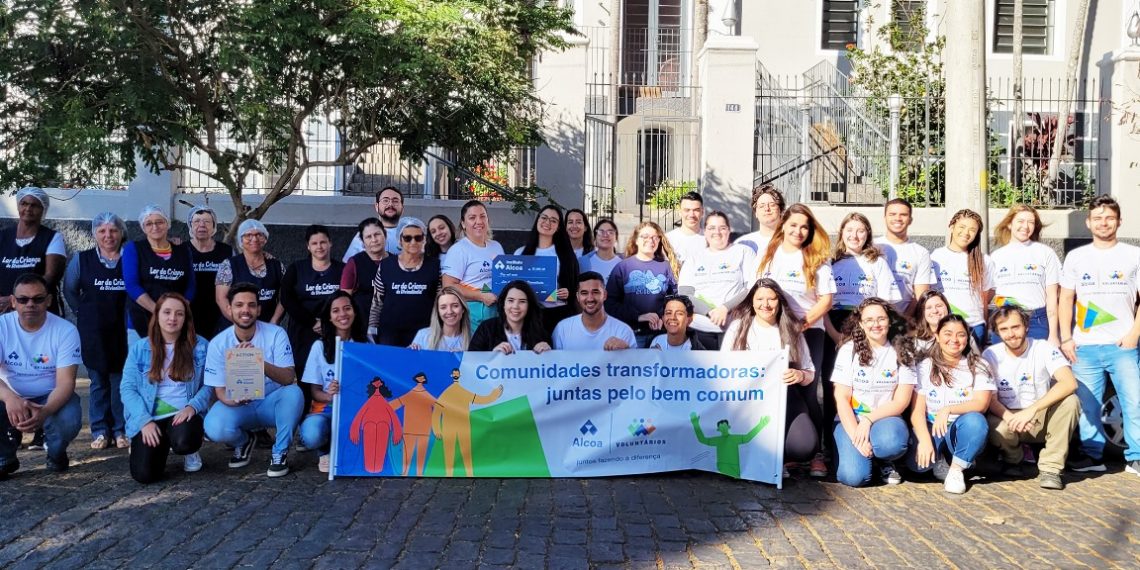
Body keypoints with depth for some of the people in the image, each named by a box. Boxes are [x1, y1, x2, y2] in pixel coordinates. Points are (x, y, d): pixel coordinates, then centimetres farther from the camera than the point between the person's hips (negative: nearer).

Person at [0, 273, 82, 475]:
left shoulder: (66, 330, -16)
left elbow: (65, 382, -21)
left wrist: (45, 412, -42)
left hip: (51, 397, -1)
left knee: (69, 421, -33)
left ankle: (56, 453, 6)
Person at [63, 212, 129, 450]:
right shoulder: (81, 259, 5)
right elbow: (69, 290, 15)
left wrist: (130, 314, -1)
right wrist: (84, 313, 10)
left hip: (123, 330, -1)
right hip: (93, 330, 1)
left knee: (121, 379, 0)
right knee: (98, 380, 5)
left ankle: (121, 430, 10)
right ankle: (100, 431, 13)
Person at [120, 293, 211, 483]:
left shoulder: (200, 346, 3)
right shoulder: (139, 348, 4)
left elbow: (209, 384, 2)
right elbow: (128, 388, 0)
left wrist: (192, 406, -18)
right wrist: (145, 421, -13)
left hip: (183, 414, -1)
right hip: (148, 418, 1)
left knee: (184, 441, -36)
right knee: (144, 473, -20)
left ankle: (188, 451, 5)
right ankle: (162, 447, 17)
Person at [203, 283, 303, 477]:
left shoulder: (276, 334, -15)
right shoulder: (218, 343, -10)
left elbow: (288, 378, -24)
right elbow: (220, 390, -7)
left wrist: (258, 360, -42)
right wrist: (232, 399, -32)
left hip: (272, 403, -1)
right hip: (237, 405, 1)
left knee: (293, 392, -34)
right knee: (214, 428, -31)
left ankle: (280, 453, -11)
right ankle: (243, 442, 8)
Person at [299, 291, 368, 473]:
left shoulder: (366, 342, 3)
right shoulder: (320, 346, -1)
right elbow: (315, 391, -1)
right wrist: (329, 395, -23)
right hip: (326, 409, -1)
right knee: (311, 436, -35)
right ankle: (325, 451, 4)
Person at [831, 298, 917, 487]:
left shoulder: (903, 352, 1)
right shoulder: (849, 350, -2)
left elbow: (901, 401, -3)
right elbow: (841, 398, -6)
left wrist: (868, 420, -17)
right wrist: (855, 436, -19)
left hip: (886, 417, 1)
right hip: (851, 418, -1)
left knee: (891, 442, -37)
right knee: (854, 476, -25)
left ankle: (885, 462, 0)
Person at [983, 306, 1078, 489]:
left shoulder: (1044, 349, -11)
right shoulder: (990, 355, -6)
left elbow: (1069, 383, -27)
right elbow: (989, 398, -10)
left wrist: (1032, 410, -37)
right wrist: (1009, 417, -32)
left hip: (1042, 419, 0)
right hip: (1007, 415, 0)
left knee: (1069, 401, -29)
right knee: (997, 429, -34)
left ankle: (1050, 468, -19)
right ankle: (1013, 459, 4)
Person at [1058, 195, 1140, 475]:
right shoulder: (1076, 257, 9)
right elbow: (1066, 300, 10)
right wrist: (1065, 338, 1)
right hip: (1084, 347, 1)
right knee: (1087, 404, 3)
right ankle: (1091, 455, 14)